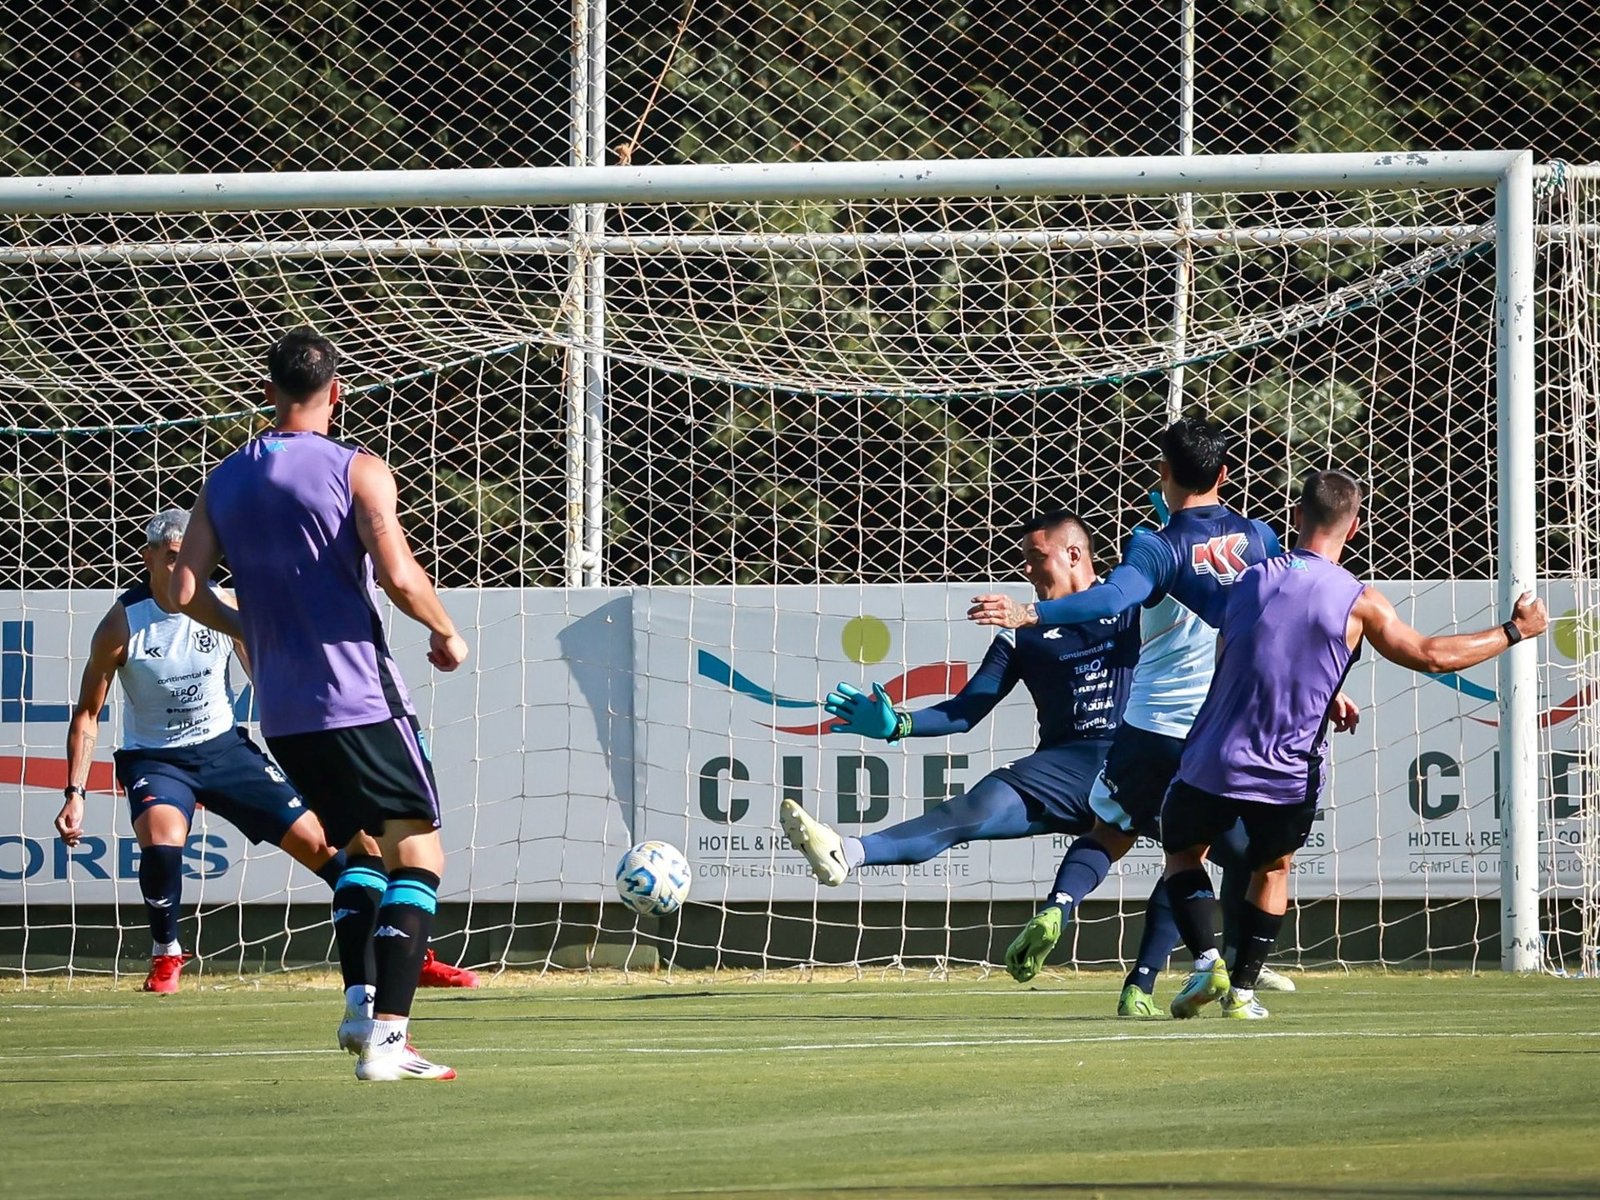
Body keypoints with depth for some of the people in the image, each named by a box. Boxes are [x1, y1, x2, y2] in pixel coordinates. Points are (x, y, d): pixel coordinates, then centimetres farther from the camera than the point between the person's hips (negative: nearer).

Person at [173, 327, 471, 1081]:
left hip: (282, 714, 6)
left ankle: (359, 1000, 7)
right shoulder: (357, 471, -7)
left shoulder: (224, 482, 8)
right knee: (417, 856, 0)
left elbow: (184, 592, 4)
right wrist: (445, 632, -1)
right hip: (361, 700, -6)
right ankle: (387, 1035, -13)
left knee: (358, 850, 23)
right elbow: (397, 574, -19)